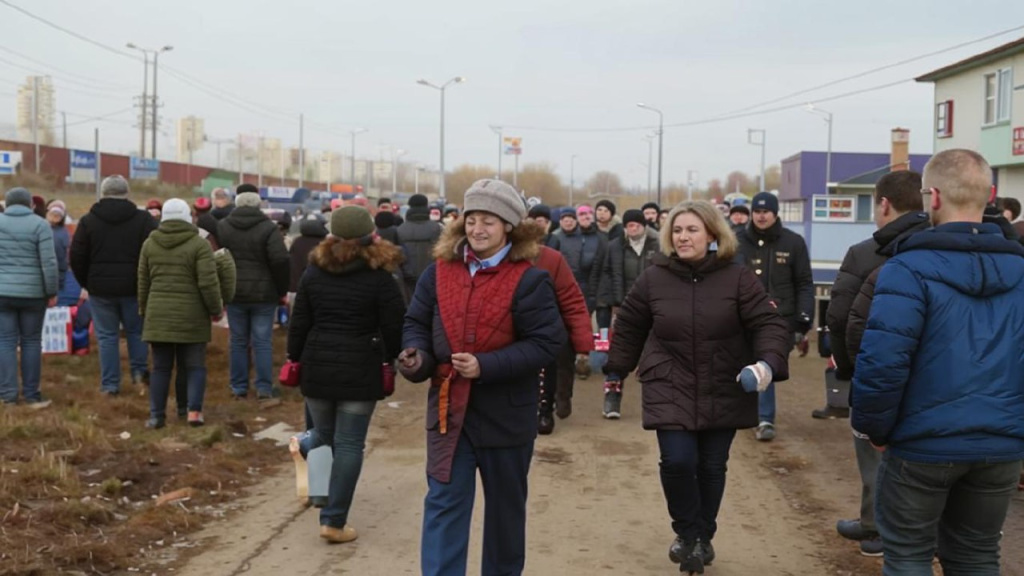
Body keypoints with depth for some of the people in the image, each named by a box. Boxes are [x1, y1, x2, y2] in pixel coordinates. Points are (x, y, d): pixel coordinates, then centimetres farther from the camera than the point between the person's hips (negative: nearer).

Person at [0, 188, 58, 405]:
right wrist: (52, 291, -1)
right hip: (33, 293, -1)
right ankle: (31, 393, 10)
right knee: (31, 341, 7)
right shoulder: (40, 225, -3)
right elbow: (49, 262, -9)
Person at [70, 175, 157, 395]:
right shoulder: (143, 219, -3)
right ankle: (140, 370, 12)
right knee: (136, 331, 18)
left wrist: (87, 283, 12)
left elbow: (76, 257, 1)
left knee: (107, 336, 6)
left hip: (100, 288, 0)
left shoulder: (88, 221, 0)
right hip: (133, 287, 0)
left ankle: (110, 384, 7)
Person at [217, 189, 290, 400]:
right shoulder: (268, 228, -8)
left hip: (234, 293, 3)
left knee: (238, 341, 9)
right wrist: (282, 291, -4)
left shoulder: (222, 227, 4)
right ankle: (264, 388, 4)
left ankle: (239, 388, 14)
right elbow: (281, 261, -15)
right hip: (264, 294, -3)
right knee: (262, 342, 3)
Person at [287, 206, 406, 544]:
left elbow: (298, 323, 6)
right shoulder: (379, 278, -7)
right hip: (360, 370, -3)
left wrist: (295, 359, 16)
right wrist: (390, 359, 11)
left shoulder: (313, 272, 4)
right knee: (349, 444, 2)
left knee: (322, 435, 23)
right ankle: (333, 521, 4)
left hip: (317, 366, 3)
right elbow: (394, 326, -6)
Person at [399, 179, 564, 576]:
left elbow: (546, 342, -15)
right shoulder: (439, 271, 1)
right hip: (449, 408, 2)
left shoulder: (528, 279, -11)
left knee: (505, 507, 15)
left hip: (505, 413, -2)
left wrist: (486, 366, -24)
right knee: (443, 505, 1)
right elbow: (416, 323, 8)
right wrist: (416, 354, -15)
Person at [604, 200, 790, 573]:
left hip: (723, 392, 0)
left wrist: (768, 362, -29)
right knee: (678, 461, -14)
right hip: (669, 390, 0)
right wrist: (616, 369, 16)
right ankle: (688, 534, 11)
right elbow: (628, 326, 10)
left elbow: (768, 324, -10)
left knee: (711, 467, 9)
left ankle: (703, 536, 32)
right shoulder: (653, 278, -2)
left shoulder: (737, 278, -7)